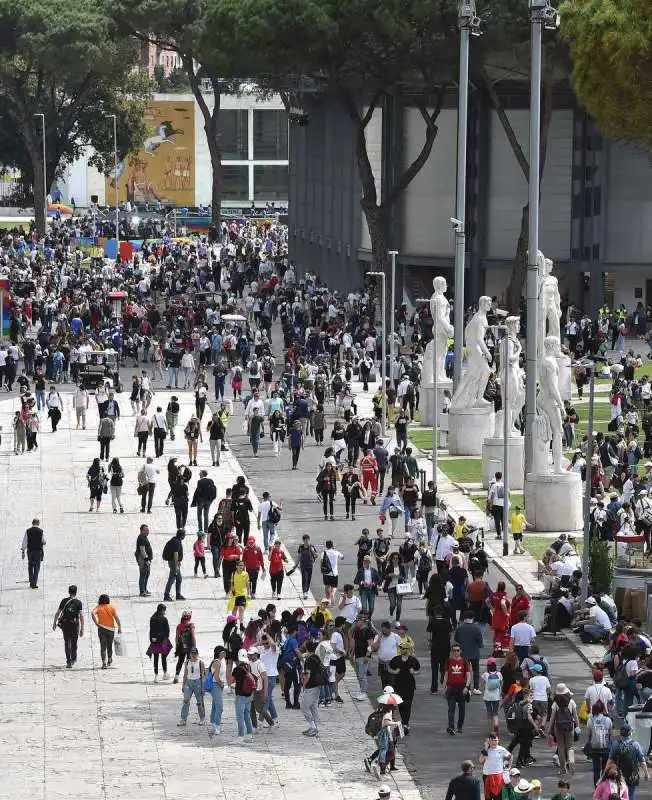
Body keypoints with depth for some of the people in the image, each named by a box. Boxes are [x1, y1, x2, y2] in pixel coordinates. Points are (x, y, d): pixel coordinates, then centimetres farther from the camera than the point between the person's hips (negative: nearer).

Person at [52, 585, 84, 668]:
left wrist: (54, 623, 13)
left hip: (65, 624, 0)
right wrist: (82, 629, -6)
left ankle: (68, 661, -5)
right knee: (74, 643, 17)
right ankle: (73, 659, 32)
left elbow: (57, 613, 1)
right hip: (74, 624, 0)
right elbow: (81, 616, -9)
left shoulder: (64, 601, 0)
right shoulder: (78, 602, -4)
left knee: (67, 643, 5)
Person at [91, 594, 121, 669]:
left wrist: (96, 623, -12)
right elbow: (116, 617, -8)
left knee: (103, 646, -1)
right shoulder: (112, 607, 0)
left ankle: (104, 662, -13)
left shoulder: (98, 607, 0)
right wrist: (119, 627, -5)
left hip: (101, 629, -1)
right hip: (111, 628, 1)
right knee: (109, 645, 18)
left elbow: (92, 613, -19)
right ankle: (109, 660, 33)